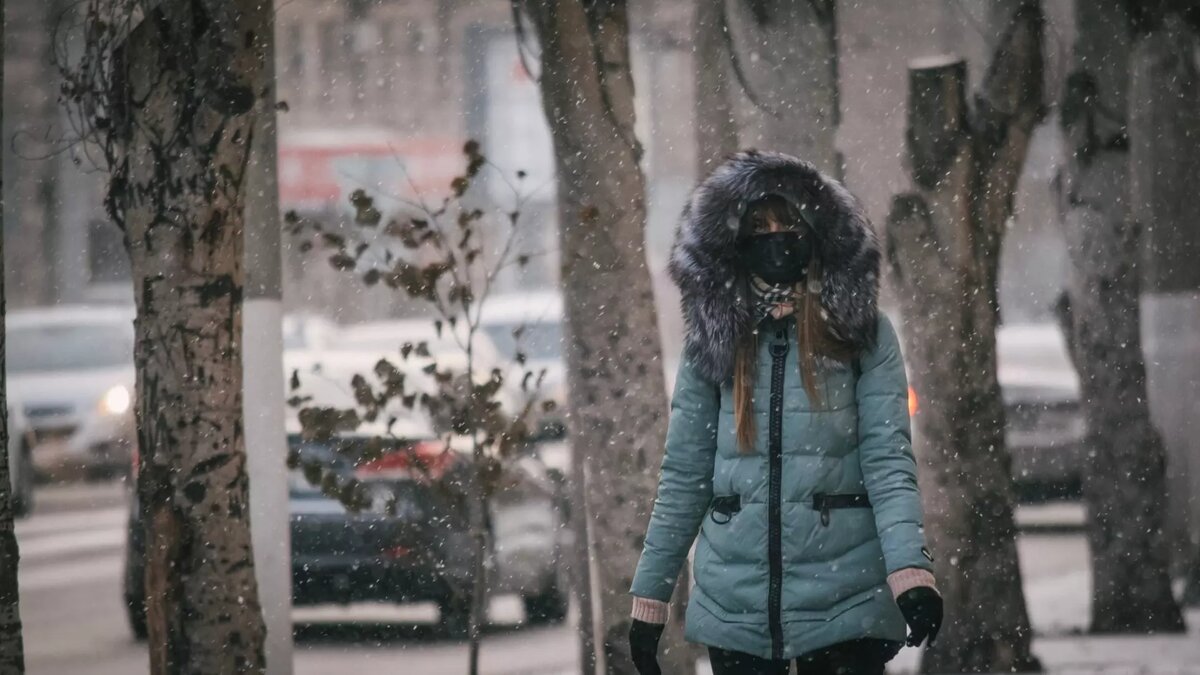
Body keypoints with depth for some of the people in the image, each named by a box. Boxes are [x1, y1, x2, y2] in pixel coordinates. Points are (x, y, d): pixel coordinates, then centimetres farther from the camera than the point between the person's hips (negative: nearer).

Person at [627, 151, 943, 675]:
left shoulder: (862, 336, 1)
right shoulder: (714, 342, 6)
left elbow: (887, 461, -6)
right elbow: (684, 479, 8)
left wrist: (911, 573, -21)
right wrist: (648, 599, 6)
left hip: (844, 605, -2)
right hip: (735, 607, 2)